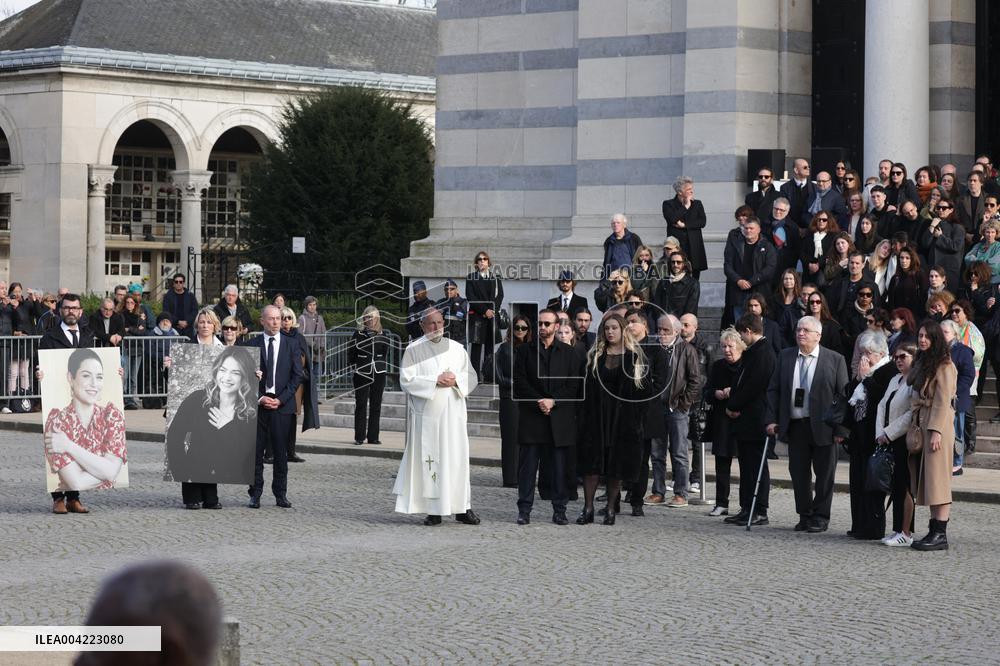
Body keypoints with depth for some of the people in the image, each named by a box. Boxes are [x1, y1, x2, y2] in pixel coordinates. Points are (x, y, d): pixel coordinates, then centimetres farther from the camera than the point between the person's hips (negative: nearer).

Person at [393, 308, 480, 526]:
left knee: (457, 458, 1)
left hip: (453, 413, 3)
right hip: (426, 414, -3)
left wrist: (456, 379, -8)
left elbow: (472, 377, 12)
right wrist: (435, 380, -13)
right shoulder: (413, 350, 2)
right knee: (429, 460, -3)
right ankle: (433, 510, 0)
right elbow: (406, 380, -6)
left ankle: (462, 507, 5)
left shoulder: (456, 348, 12)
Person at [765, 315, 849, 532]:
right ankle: (805, 515, 17)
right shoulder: (785, 357, 8)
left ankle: (821, 517, 12)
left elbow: (844, 395, -4)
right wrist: (771, 419, -1)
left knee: (824, 473, 3)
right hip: (795, 425, 3)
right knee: (798, 472, 7)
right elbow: (773, 389, 10)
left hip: (823, 426, -3)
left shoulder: (835, 359, -2)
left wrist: (841, 429, -9)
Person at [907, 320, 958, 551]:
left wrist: (936, 431, -20)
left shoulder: (943, 365, -9)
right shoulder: (921, 363, 17)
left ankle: (940, 535, -9)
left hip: (937, 424, -9)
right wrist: (915, 428, 11)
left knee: (937, 479, -9)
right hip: (920, 424, 9)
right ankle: (934, 530, 9)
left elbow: (943, 401, -14)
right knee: (925, 480, 7)